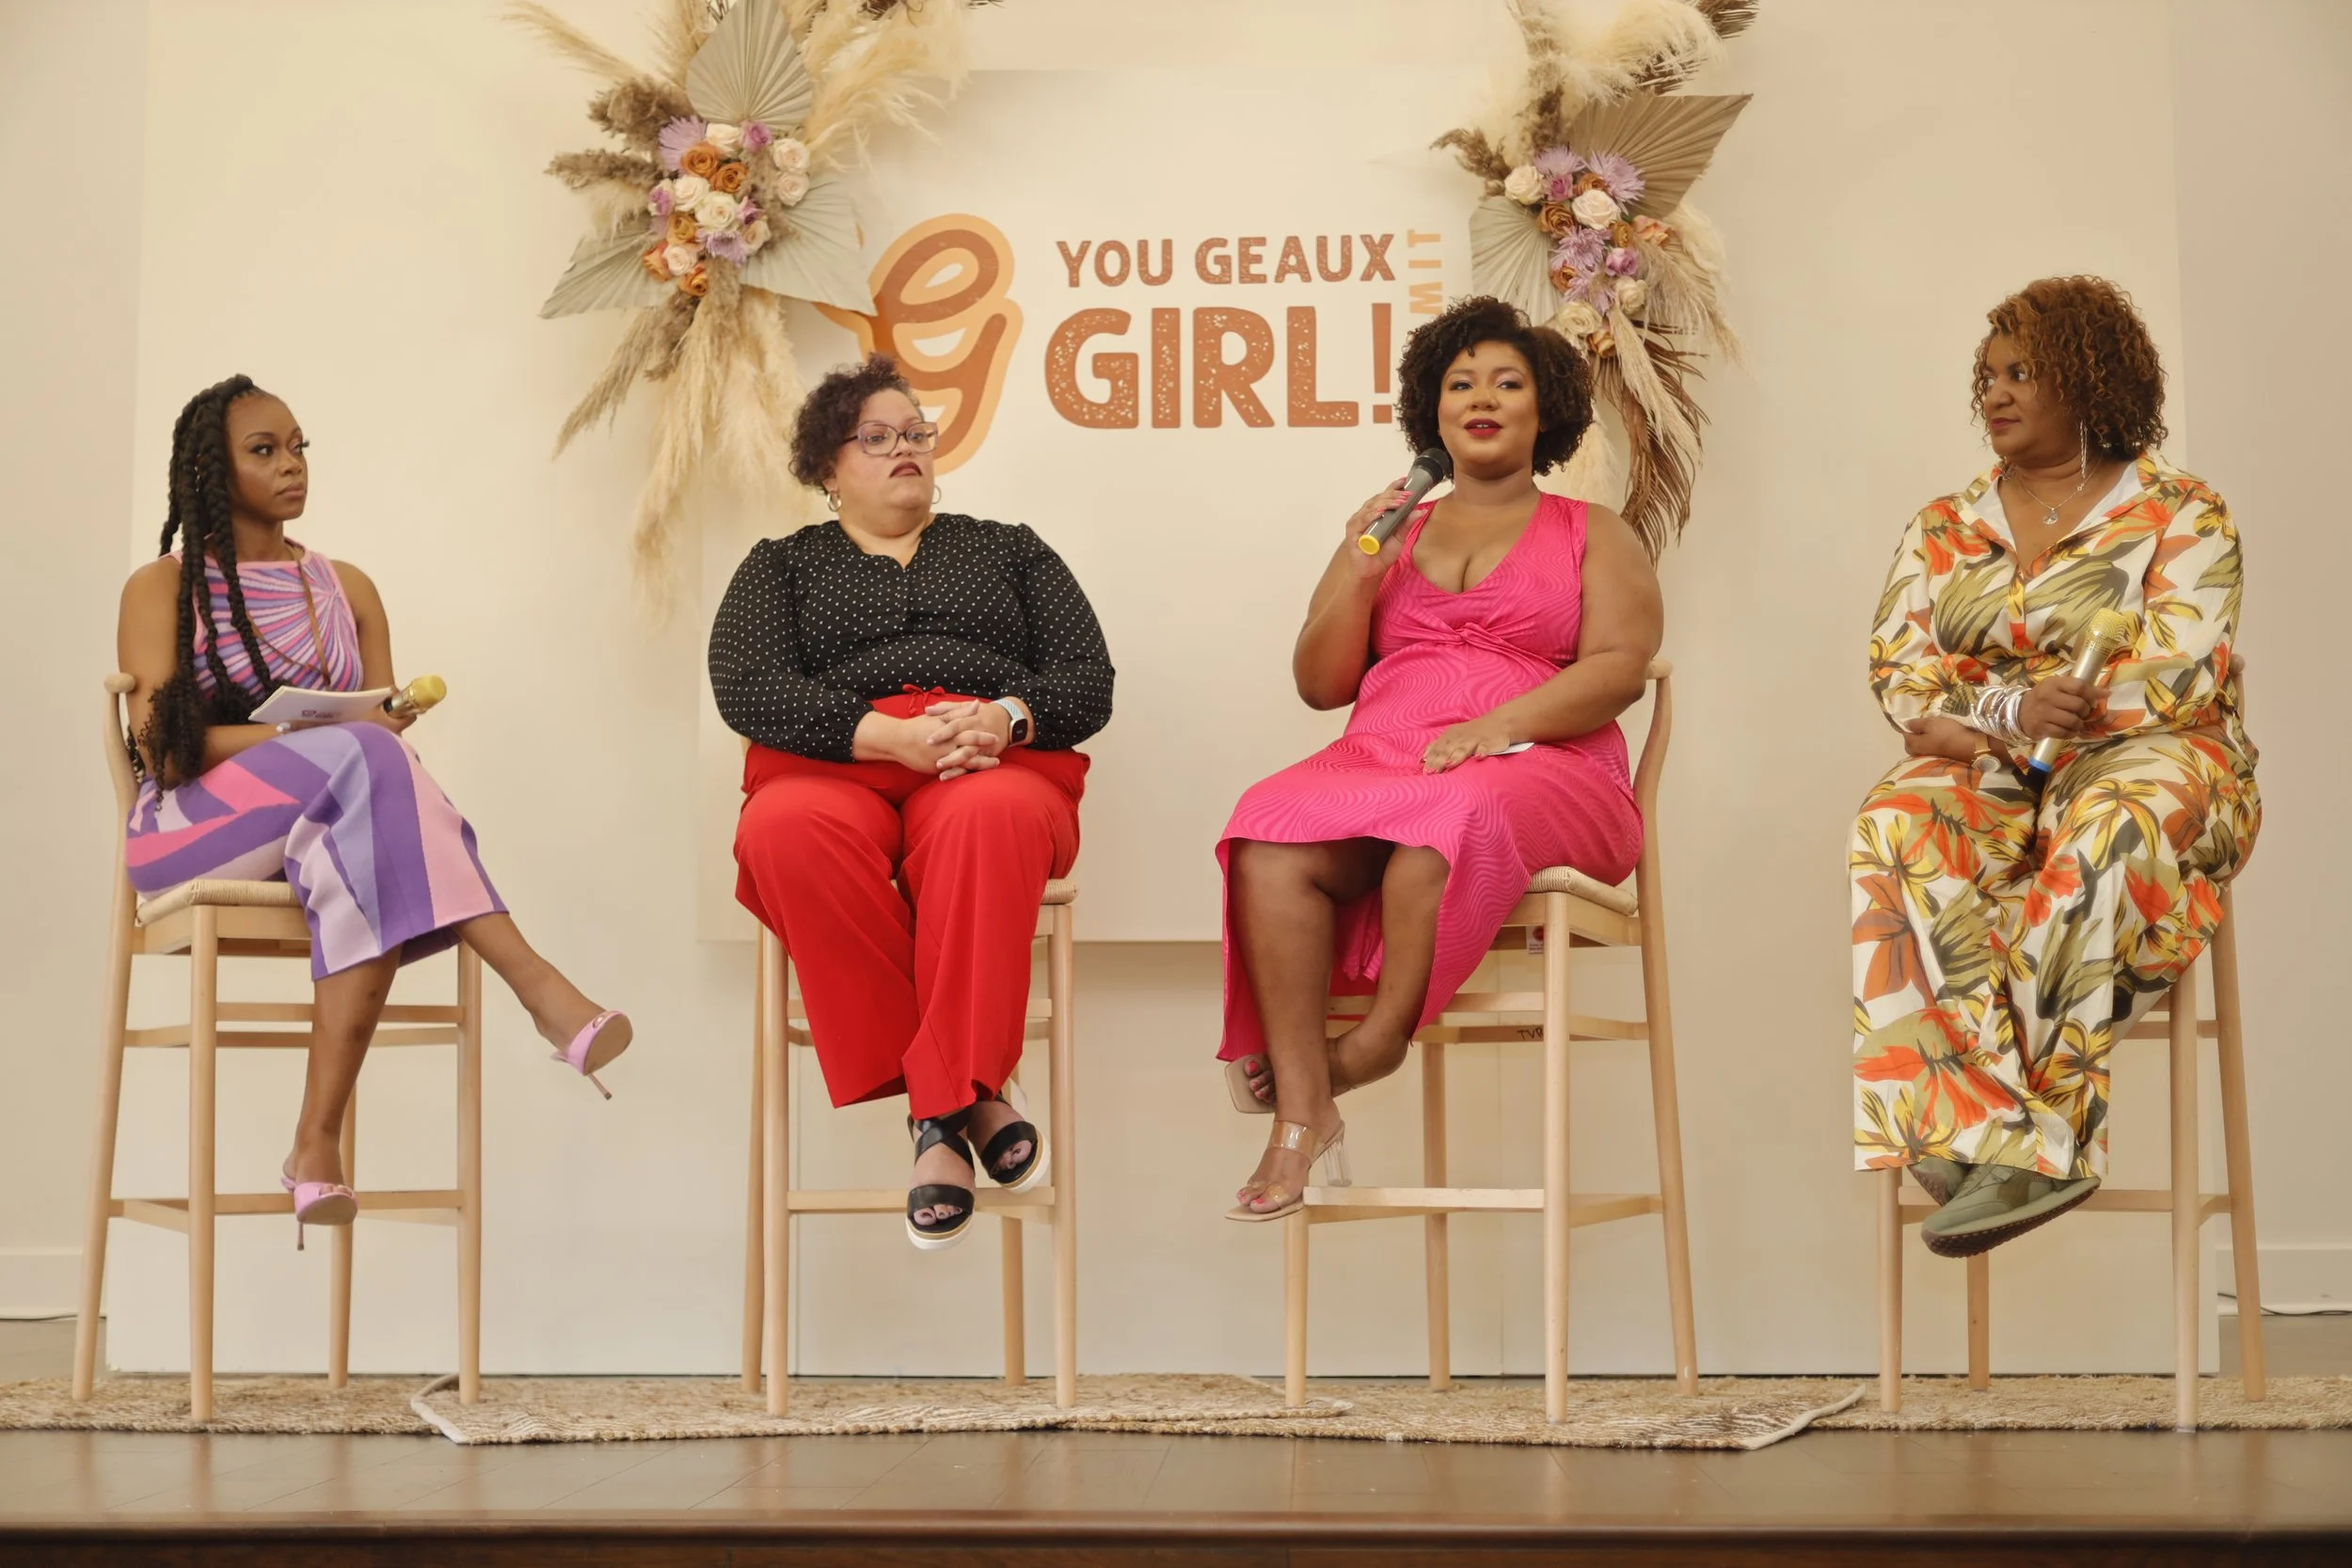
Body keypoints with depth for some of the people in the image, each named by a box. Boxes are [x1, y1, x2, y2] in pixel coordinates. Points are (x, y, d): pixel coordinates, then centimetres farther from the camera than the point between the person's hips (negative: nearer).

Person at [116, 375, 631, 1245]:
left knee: (369, 870, -38)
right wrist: (305, 737, -21)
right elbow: (161, 743, -6)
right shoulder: (162, 587, 8)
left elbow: (385, 720, 14)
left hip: (327, 820, 3)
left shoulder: (345, 587, 21)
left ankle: (319, 1141, -45)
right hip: (192, 825, -3)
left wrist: (391, 725, -13)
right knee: (361, 761, -35)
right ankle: (533, 982, -47)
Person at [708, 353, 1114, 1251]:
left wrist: (1007, 717, -11)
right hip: (830, 771, 0)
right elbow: (747, 690, 3)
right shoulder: (781, 567, 23)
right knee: (787, 835, -38)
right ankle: (969, 1093, -33)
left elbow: (1088, 681, 13)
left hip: (997, 765, 0)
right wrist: (889, 736, -13)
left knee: (987, 820, -40)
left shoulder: (1008, 551, 26)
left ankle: (940, 1110, -39)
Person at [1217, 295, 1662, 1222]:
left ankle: (1377, 1042, -23)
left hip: (1539, 776, -3)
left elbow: (1619, 667, -1)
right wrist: (1357, 574, 2)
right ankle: (1302, 1115, -35)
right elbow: (1319, 686, 19)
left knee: (1447, 823, -41)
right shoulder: (1391, 531, 26)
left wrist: (1497, 727, -16)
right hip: (1378, 761, 3)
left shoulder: (1593, 535, 17)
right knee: (1271, 835, -31)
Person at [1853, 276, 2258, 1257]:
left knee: (2112, 826, -40)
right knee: (1899, 822, -32)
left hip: (2144, 762, -3)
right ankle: (2018, 1143, -42)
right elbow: (1898, 673, 6)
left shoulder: (2181, 516, 5)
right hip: (1995, 779, 3)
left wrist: (1978, 721, -12)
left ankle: (1966, 1132, -38)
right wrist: (2013, 708, -17)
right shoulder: (1943, 530, 18)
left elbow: (2177, 681, -8)